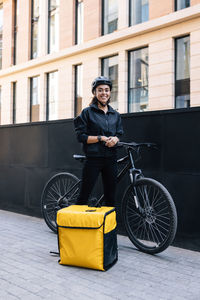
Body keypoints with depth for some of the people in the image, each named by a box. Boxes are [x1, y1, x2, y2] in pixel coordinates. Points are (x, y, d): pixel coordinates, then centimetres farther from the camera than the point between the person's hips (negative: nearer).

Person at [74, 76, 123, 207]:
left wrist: (115, 139, -9)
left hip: (111, 159, 4)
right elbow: (81, 136, -5)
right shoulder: (87, 112, 0)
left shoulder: (115, 115, 14)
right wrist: (101, 138, -15)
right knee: (84, 196, 0)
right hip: (93, 159, -4)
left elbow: (120, 134, 14)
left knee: (111, 197, 8)